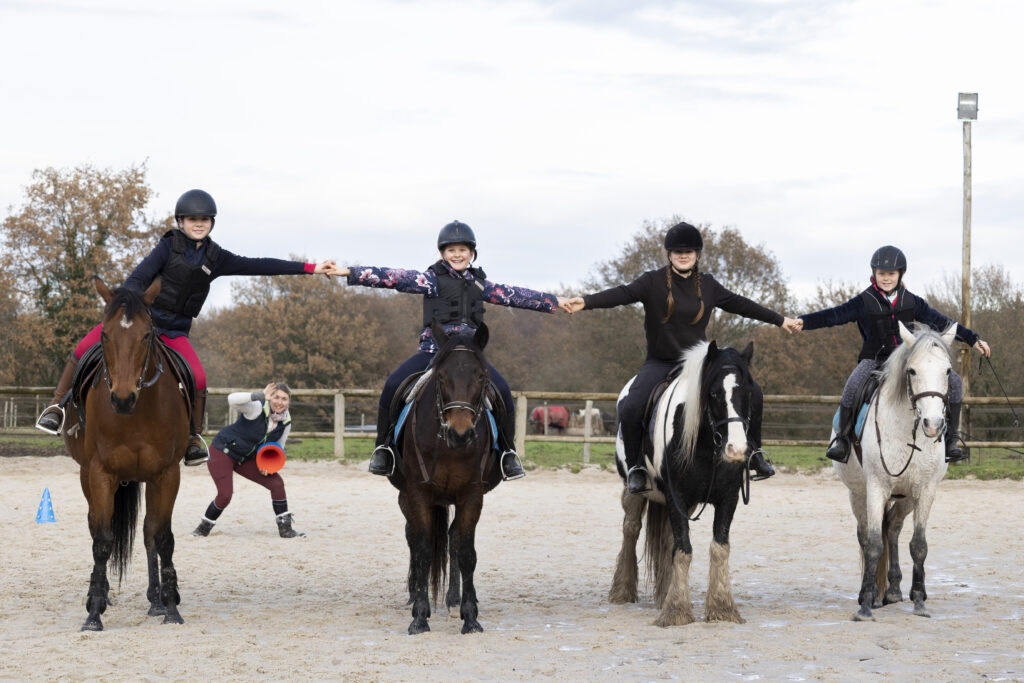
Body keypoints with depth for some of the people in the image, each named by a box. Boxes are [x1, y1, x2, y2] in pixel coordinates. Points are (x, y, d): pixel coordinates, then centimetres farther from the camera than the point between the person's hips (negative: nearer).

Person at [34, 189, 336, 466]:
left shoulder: (216, 258, 5)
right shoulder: (169, 246, -3)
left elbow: (258, 266, 6)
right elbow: (138, 277, -9)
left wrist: (310, 268, 4)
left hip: (173, 330, 2)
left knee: (197, 379, -20)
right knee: (84, 349, -17)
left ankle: (195, 437, 2)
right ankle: (57, 405, 2)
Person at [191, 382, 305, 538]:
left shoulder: (286, 423, -6)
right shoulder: (257, 408, -26)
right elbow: (232, 399, -44)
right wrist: (260, 396, -49)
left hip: (246, 458, 6)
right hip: (222, 451, -6)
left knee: (277, 483, -6)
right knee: (225, 495, -18)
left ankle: (285, 529, 4)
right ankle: (204, 528, 9)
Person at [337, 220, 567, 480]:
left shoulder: (479, 283, 15)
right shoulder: (432, 279, 2)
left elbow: (514, 295, 23)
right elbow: (394, 278, -7)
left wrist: (556, 302, 29)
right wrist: (349, 272, -18)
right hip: (433, 350, -2)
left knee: (502, 390, -21)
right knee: (393, 386, -24)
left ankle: (507, 453, -3)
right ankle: (383, 448, -6)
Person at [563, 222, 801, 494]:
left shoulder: (708, 285, 6)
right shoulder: (653, 282, -6)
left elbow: (740, 304, 15)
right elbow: (623, 294, -19)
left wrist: (779, 319, 18)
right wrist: (585, 302, -37)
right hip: (660, 363, -3)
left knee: (752, 392, -6)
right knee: (631, 408, -27)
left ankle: (753, 453, 12)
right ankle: (635, 467, -6)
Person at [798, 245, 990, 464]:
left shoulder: (911, 302, 4)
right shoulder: (864, 302, -5)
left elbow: (939, 321, 9)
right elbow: (835, 315, -13)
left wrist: (973, 340, 9)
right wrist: (803, 322, -28)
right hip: (874, 359, -3)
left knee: (953, 381, -11)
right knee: (852, 386, -35)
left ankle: (951, 439, -1)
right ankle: (843, 437, -17)